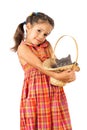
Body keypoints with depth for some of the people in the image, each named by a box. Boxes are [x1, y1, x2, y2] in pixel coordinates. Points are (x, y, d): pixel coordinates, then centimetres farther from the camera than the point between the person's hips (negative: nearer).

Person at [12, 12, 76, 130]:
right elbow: (40, 66, -15)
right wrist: (57, 76, -28)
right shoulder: (23, 48, -4)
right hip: (36, 91, -5)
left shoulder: (47, 45, 15)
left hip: (54, 90, 5)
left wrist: (69, 72, -16)